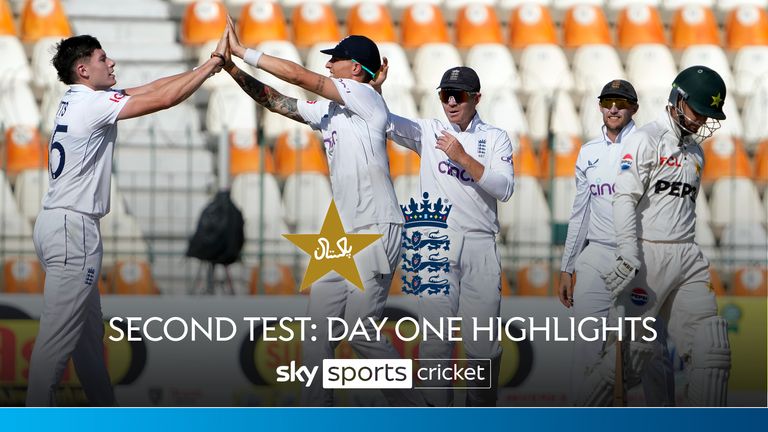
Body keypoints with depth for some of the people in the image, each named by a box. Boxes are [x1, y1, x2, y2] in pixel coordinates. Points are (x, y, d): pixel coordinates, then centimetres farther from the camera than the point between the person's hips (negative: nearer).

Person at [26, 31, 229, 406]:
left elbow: (148, 89, 15)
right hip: (72, 227, -10)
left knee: (88, 328, 17)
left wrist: (212, 65, 10)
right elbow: (163, 99, -16)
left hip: (63, 224, 10)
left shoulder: (80, 100, 14)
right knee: (59, 334, -10)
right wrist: (214, 62, -7)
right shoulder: (91, 103, -13)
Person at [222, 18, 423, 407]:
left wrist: (244, 51, -5)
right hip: (342, 234, 9)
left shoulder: (365, 96, -6)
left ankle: (411, 410, 0)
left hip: (376, 231, -9)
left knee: (360, 330, -11)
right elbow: (276, 101, 19)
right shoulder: (329, 111, 17)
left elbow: (299, 76, -10)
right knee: (317, 327, 5)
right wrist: (233, 68, 7)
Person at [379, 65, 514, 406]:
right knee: (435, 335, -3)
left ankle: (482, 412, 9)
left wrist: (463, 157, -15)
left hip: (480, 244, 0)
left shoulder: (495, 138, 8)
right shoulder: (427, 132, 9)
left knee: (483, 339, -1)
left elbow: (505, 189, -5)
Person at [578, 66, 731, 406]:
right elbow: (625, 200, -13)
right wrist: (629, 259, -23)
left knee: (711, 351, 0)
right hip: (649, 255, -7)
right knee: (631, 349, -9)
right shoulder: (646, 140, -4)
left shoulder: (695, 150, 19)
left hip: (688, 258, 7)